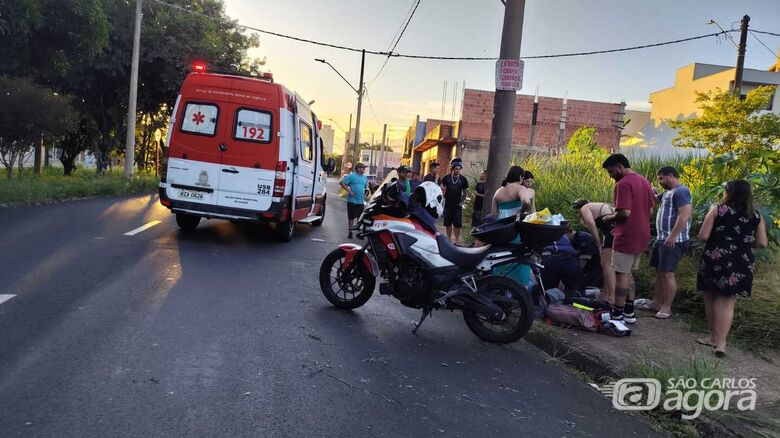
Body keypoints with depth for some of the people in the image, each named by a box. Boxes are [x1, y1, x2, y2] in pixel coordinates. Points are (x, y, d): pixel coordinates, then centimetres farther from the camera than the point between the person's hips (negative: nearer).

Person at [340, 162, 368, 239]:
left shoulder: (364, 177, 12)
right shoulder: (351, 176, -6)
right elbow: (342, 183, -9)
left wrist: (365, 194, 12)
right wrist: (349, 191, -14)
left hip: (361, 201, 5)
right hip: (352, 200, -5)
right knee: (351, 217, 2)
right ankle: (350, 232, 11)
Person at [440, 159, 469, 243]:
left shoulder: (463, 179, 1)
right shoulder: (446, 178, 1)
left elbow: (464, 192, 8)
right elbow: (442, 188, 12)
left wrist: (462, 201, -2)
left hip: (457, 205, -1)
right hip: (448, 204, 1)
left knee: (457, 223, -1)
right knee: (448, 223, 7)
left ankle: (457, 239, 7)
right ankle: (449, 239, 17)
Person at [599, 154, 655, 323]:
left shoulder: (623, 184, -18)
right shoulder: (645, 181, 11)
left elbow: (625, 213, -25)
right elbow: (650, 209, 16)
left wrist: (610, 218, -8)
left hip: (626, 237, -9)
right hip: (641, 236, 9)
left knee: (621, 274, -1)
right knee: (628, 272, 18)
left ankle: (617, 315, 6)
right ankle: (629, 312, 23)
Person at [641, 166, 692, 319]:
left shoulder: (681, 191, -13)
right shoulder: (668, 192, 17)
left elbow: (685, 215, -23)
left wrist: (672, 236, -26)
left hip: (673, 241, -10)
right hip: (662, 238, 10)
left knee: (667, 273, -8)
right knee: (659, 271, 13)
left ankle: (666, 307, -1)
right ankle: (656, 302, 21)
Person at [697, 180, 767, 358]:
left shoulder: (717, 210, -3)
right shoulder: (756, 216, 6)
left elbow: (703, 236, -7)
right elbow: (762, 243, 7)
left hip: (715, 260, -2)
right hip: (740, 265, 2)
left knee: (712, 298, 13)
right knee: (727, 302, 3)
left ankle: (714, 337, 22)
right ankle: (721, 343, -3)